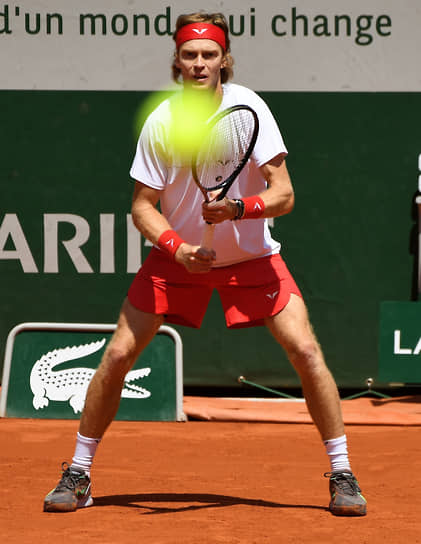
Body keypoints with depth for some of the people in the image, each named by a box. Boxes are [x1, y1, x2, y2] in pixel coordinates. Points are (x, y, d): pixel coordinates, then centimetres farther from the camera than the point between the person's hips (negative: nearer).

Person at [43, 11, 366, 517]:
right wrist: (177, 248, -25)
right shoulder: (160, 123, -14)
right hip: (177, 254, 1)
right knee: (118, 353, -5)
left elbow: (283, 195, -19)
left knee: (306, 351, -14)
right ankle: (78, 475, 10)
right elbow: (142, 206, -8)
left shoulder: (249, 109, -18)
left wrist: (237, 209, -37)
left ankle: (341, 474, 0)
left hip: (251, 256, -1)